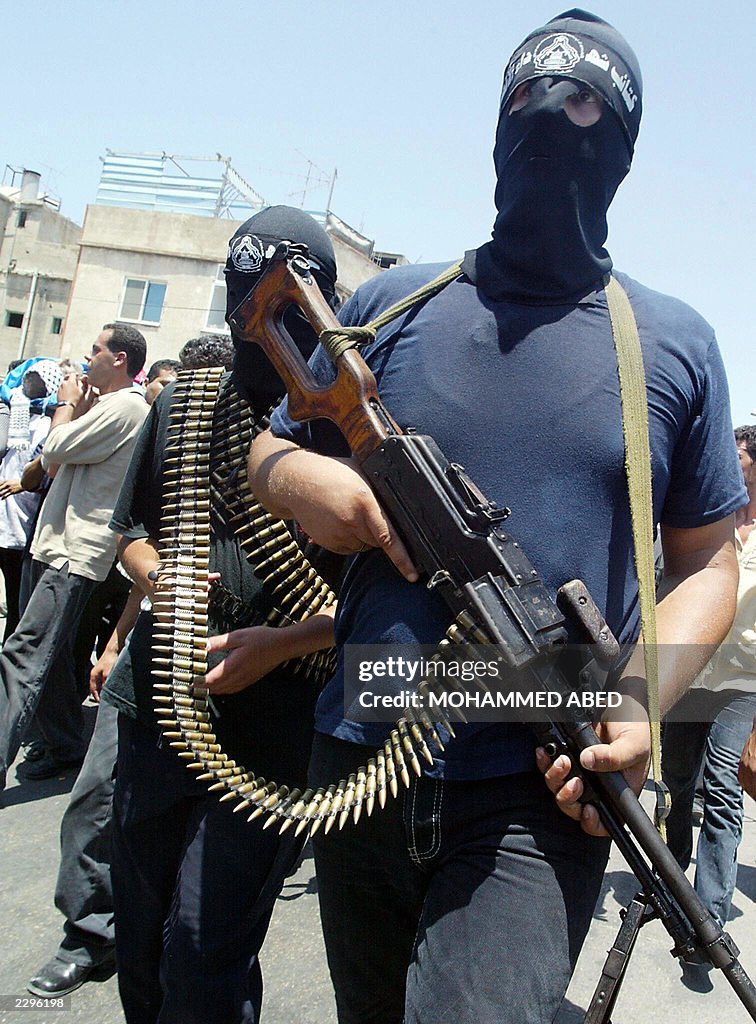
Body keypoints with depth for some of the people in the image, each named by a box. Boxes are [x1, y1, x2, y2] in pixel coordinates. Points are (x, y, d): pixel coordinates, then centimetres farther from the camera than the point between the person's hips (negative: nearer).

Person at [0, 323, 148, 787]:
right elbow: (60, 460, 19)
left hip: (75, 553, -11)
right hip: (59, 545, 11)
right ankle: (66, 748, 26)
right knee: (50, 655, 15)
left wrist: (67, 405, 1)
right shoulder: (108, 407, 22)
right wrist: (78, 410, 9)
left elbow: (54, 451, -16)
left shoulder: (124, 406, -12)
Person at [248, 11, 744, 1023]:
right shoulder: (393, 304, 4)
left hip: (540, 797, -2)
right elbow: (269, 447, 12)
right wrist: (303, 481, -13)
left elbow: (706, 563, 5)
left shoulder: (675, 344, 3)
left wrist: (642, 698, -13)